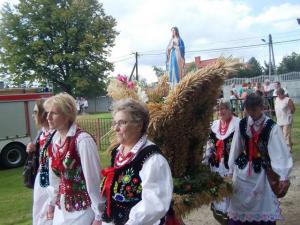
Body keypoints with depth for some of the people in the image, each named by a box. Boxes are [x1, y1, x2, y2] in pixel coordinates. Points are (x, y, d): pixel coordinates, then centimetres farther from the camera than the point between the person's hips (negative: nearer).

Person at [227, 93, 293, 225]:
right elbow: (235, 148, 5)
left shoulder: (272, 127, -13)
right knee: (240, 204, 11)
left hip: (261, 171, -3)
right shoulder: (242, 124, -2)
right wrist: (231, 169, 10)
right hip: (242, 171, 3)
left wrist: (284, 176, -23)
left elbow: (281, 152, -17)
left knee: (263, 205, 4)